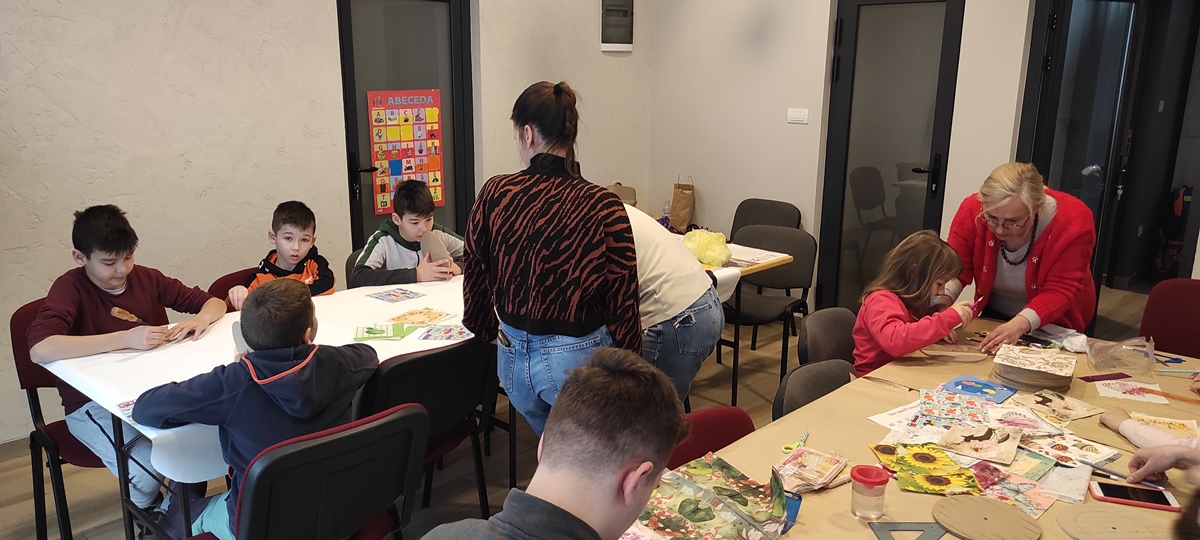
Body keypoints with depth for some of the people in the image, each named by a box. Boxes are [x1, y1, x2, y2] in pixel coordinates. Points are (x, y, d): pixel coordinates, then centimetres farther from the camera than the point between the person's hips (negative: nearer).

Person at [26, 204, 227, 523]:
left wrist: (201, 319, -16)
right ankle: (152, 521, 7)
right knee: (147, 469, -29)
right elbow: (40, 349, -29)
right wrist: (125, 338, -35)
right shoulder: (70, 288, -11)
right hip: (94, 404, -4)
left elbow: (214, 302, 8)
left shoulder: (146, 278, 3)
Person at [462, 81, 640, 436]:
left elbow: (474, 278, 3)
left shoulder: (495, 194, -7)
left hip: (513, 356, 4)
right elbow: (622, 303, -9)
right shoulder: (604, 207, -15)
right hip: (578, 358, -4)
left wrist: (489, 332, 23)